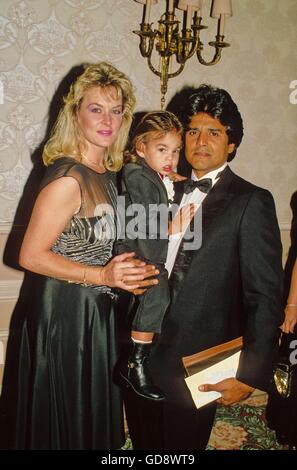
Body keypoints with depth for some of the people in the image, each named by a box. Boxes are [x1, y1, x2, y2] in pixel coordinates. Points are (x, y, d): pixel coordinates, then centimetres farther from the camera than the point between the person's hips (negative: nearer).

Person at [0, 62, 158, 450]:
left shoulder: (109, 172, 5)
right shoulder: (68, 178, -20)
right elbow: (31, 255, -20)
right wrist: (102, 276, -22)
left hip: (97, 312, 8)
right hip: (64, 314, -8)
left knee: (92, 415, 23)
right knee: (60, 420, 11)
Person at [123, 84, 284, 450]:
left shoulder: (251, 201, -10)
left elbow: (265, 296, -14)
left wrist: (251, 374, -17)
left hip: (196, 366, -5)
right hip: (141, 356, 6)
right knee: (144, 444, 21)